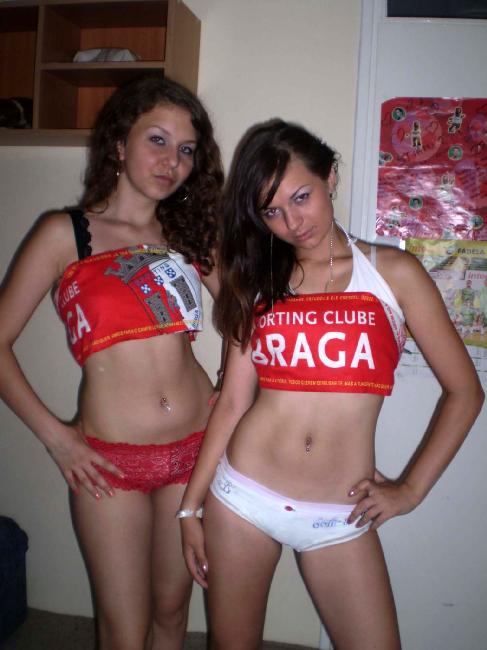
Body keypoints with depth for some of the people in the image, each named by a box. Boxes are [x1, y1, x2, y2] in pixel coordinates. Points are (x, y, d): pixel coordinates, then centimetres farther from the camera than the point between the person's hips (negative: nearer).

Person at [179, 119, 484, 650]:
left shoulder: (393, 272, -1)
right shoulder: (256, 283, 5)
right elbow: (232, 402, 3)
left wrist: (410, 489, -2)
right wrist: (190, 506, 3)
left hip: (339, 518, -1)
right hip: (241, 498, 2)